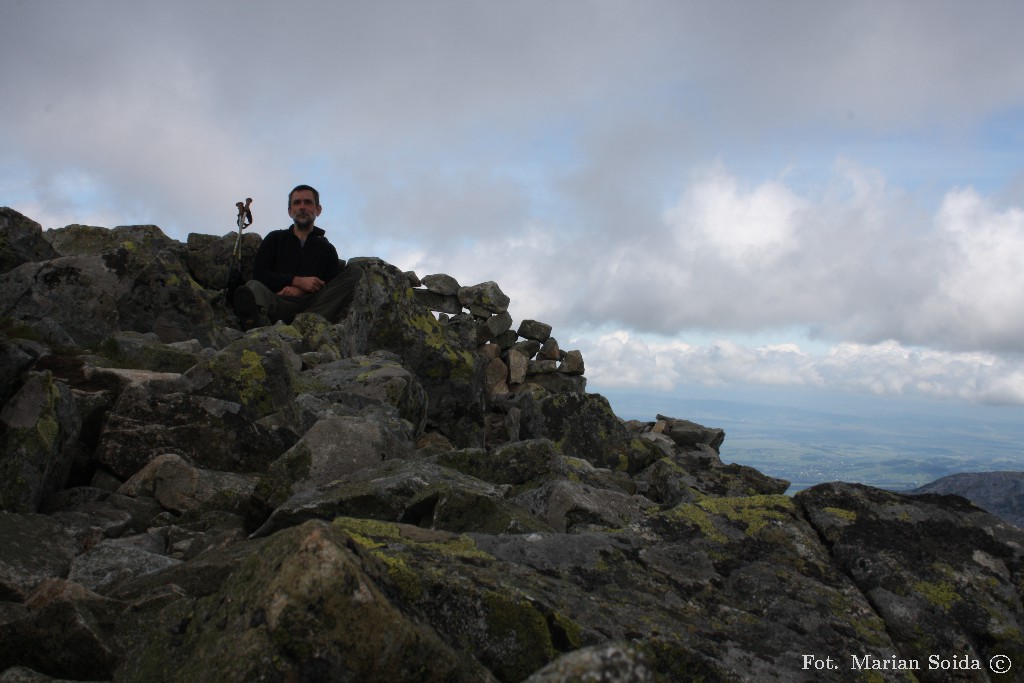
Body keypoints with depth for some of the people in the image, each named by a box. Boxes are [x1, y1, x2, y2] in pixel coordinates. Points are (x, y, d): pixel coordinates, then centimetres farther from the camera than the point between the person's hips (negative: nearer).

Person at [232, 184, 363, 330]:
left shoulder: (327, 248, 26)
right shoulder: (275, 239, 26)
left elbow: (333, 284, 9)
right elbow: (259, 273, 9)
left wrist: (301, 290, -11)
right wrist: (298, 281, -6)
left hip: (314, 304, 1)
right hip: (280, 302, 0)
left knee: (355, 272, -20)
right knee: (254, 286, -31)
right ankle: (257, 317, -70)